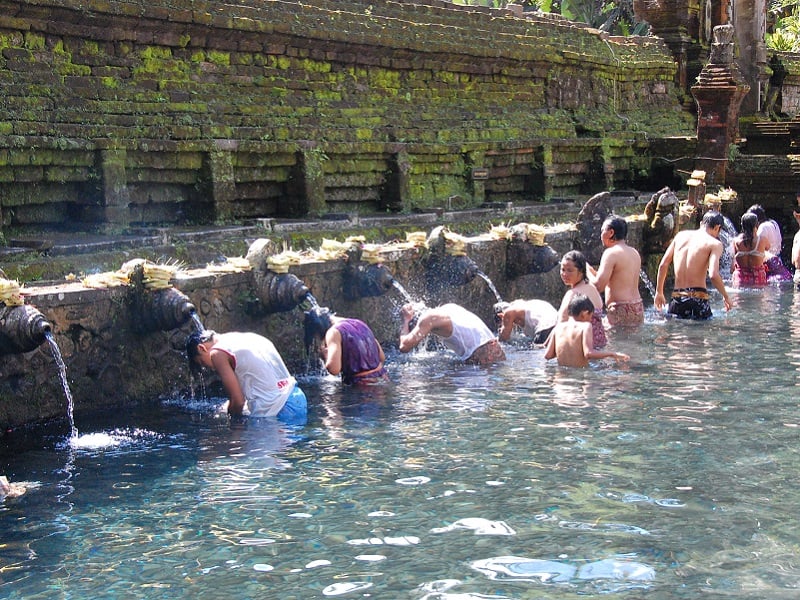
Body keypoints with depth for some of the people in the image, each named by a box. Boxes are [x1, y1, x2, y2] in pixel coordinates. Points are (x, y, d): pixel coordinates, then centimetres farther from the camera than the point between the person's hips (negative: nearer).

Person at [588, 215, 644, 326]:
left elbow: (598, 285, -17)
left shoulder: (611, 253, -11)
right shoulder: (634, 252, 15)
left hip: (620, 310, -9)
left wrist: (588, 271, 2)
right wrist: (593, 271, 22)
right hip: (638, 308, 9)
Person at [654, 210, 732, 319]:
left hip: (677, 297, 4)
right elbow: (713, 275, -14)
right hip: (698, 298, -4)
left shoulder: (681, 235, 14)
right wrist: (725, 296, 1)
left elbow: (663, 265, 12)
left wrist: (659, 292, 20)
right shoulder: (714, 243, -1)